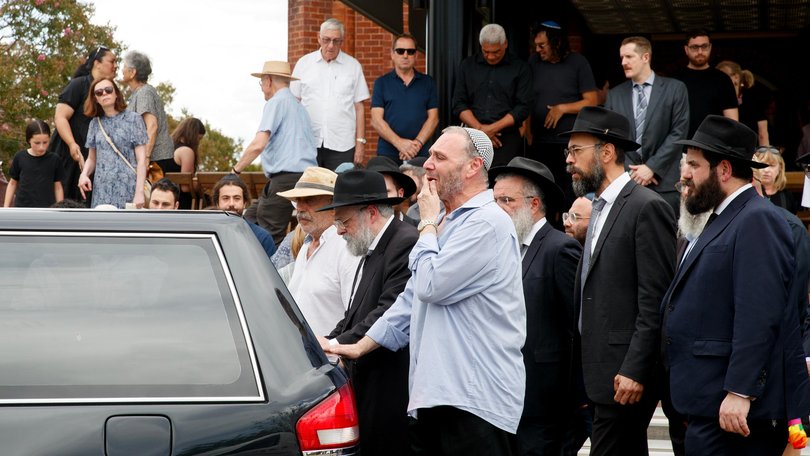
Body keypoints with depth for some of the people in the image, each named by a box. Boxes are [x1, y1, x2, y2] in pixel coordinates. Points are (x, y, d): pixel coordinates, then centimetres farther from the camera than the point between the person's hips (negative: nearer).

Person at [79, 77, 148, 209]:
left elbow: (141, 159, -4)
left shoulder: (133, 119, 1)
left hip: (127, 189, -3)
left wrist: (139, 192, -12)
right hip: (102, 190, 3)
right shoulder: (95, 123, 13)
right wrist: (84, 174, -3)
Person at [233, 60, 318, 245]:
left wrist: (236, 170, -5)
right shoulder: (299, 106, 23)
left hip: (286, 178, -9)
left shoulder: (276, 102, -4)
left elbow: (258, 145, -15)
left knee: (269, 237, -9)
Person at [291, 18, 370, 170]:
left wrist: (360, 142, 1)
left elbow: (359, 107, 7)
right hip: (308, 143, 1)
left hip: (341, 146, 0)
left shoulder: (353, 66, 8)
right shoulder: (304, 63, 9)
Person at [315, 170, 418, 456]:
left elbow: (392, 312, -22)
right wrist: (327, 344, 4)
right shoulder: (372, 251, 19)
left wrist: (337, 344, -19)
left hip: (391, 387, -9)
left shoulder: (406, 244, -14)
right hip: (365, 383, 9)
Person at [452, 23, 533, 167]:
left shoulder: (520, 68, 6)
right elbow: (458, 105, 9)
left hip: (507, 139, -2)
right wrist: (479, 128, -6)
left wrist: (492, 128, -9)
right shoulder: (468, 66, 13)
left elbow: (524, 107, -1)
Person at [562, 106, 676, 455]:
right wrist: (588, 376, 14)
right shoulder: (601, 208, 18)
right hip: (602, 373, 9)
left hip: (626, 374, -9)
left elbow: (655, 300, -16)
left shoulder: (647, 208, -11)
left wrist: (634, 371, -20)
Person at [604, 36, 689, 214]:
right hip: (626, 180, 2)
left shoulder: (675, 89, 3)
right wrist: (631, 170, -5)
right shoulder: (615, 95, 12)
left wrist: (652, 167, -10)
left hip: (664, 181, -2)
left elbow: (679, 132, -3)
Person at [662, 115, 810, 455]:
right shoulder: (722, 219, 18)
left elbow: (758, 316, -21)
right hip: (709, 404, 9)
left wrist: (739, 392, -25)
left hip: (733, 406, -9)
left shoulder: (757, 221, -13)